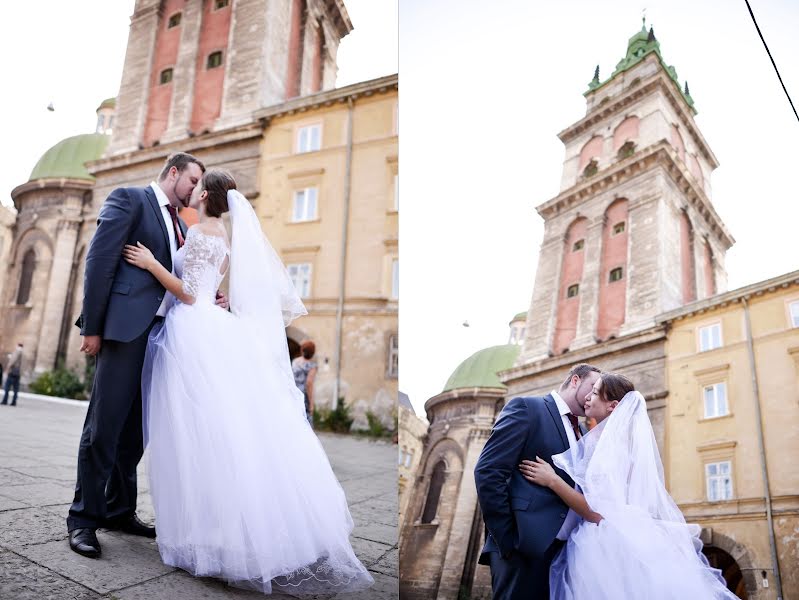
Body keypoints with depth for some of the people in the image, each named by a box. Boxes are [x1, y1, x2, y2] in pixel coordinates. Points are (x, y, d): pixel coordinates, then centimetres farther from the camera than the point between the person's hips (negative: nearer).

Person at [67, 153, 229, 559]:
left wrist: (214, 299, 2)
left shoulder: (181, 225, 23)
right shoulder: (128, 200, 1)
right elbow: (99, 261, -8)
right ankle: (84, 517, 4)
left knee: (136, 426, 10)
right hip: (127, 327, -7)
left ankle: (119, 510, 19)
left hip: (162, 331, 7)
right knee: (105, 423, -5)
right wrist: (92, 327, -14)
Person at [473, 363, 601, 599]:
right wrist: (507, 541, -15)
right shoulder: (526, 408, -5)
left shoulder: (579, 432, 19)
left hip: (565, 550, 8)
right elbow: (487, 472, -13)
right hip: (525, 547, -7)